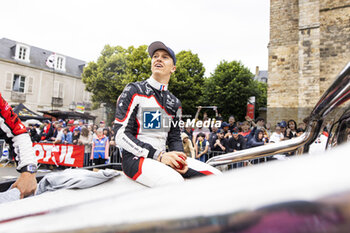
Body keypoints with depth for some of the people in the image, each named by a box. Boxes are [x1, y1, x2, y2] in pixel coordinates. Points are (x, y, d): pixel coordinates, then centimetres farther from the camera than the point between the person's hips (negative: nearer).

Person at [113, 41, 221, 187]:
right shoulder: (134, 91, 0)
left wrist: (180, 160, -7)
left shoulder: (174, 103, 17)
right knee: (175, 182, -35)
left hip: (163, 157, 6)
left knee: (215, 176, -9)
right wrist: (158, 155, -19)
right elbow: (121, 135, -9)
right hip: (136, 158, -5)